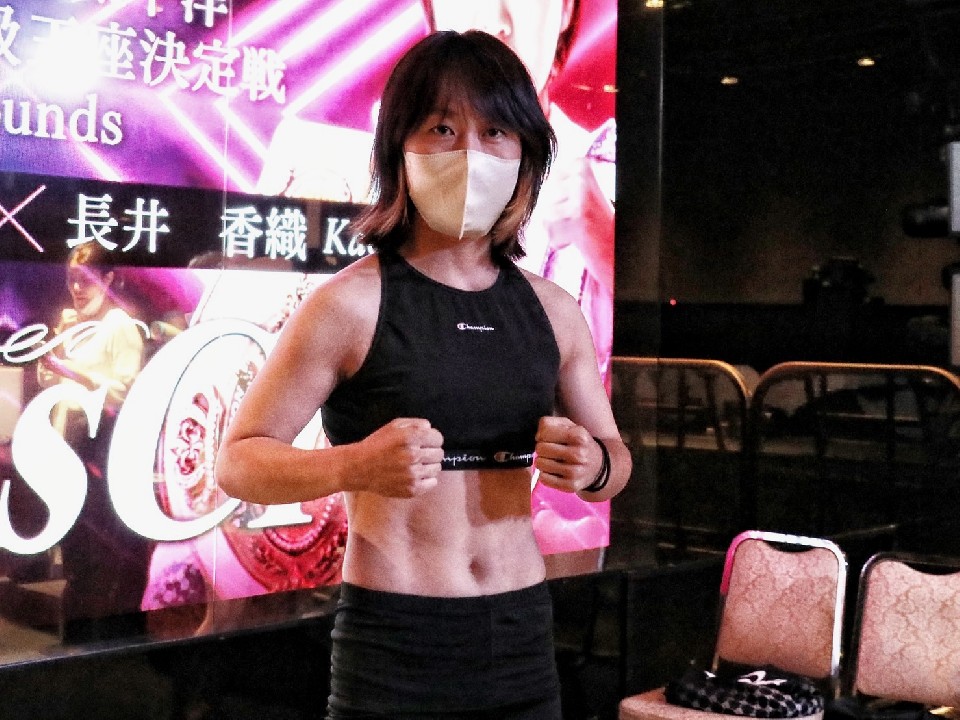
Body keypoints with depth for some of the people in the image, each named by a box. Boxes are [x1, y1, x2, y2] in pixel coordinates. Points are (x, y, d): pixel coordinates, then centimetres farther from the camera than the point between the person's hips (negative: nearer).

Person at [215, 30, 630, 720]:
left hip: (524, 633, 5)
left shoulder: (554, 311, 4)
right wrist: (355, 466, -27)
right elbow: (239, 460, -9)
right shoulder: (353, 302, -9)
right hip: (394, 640, -4)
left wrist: (594, 467, -9)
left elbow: (614, 455, 15)